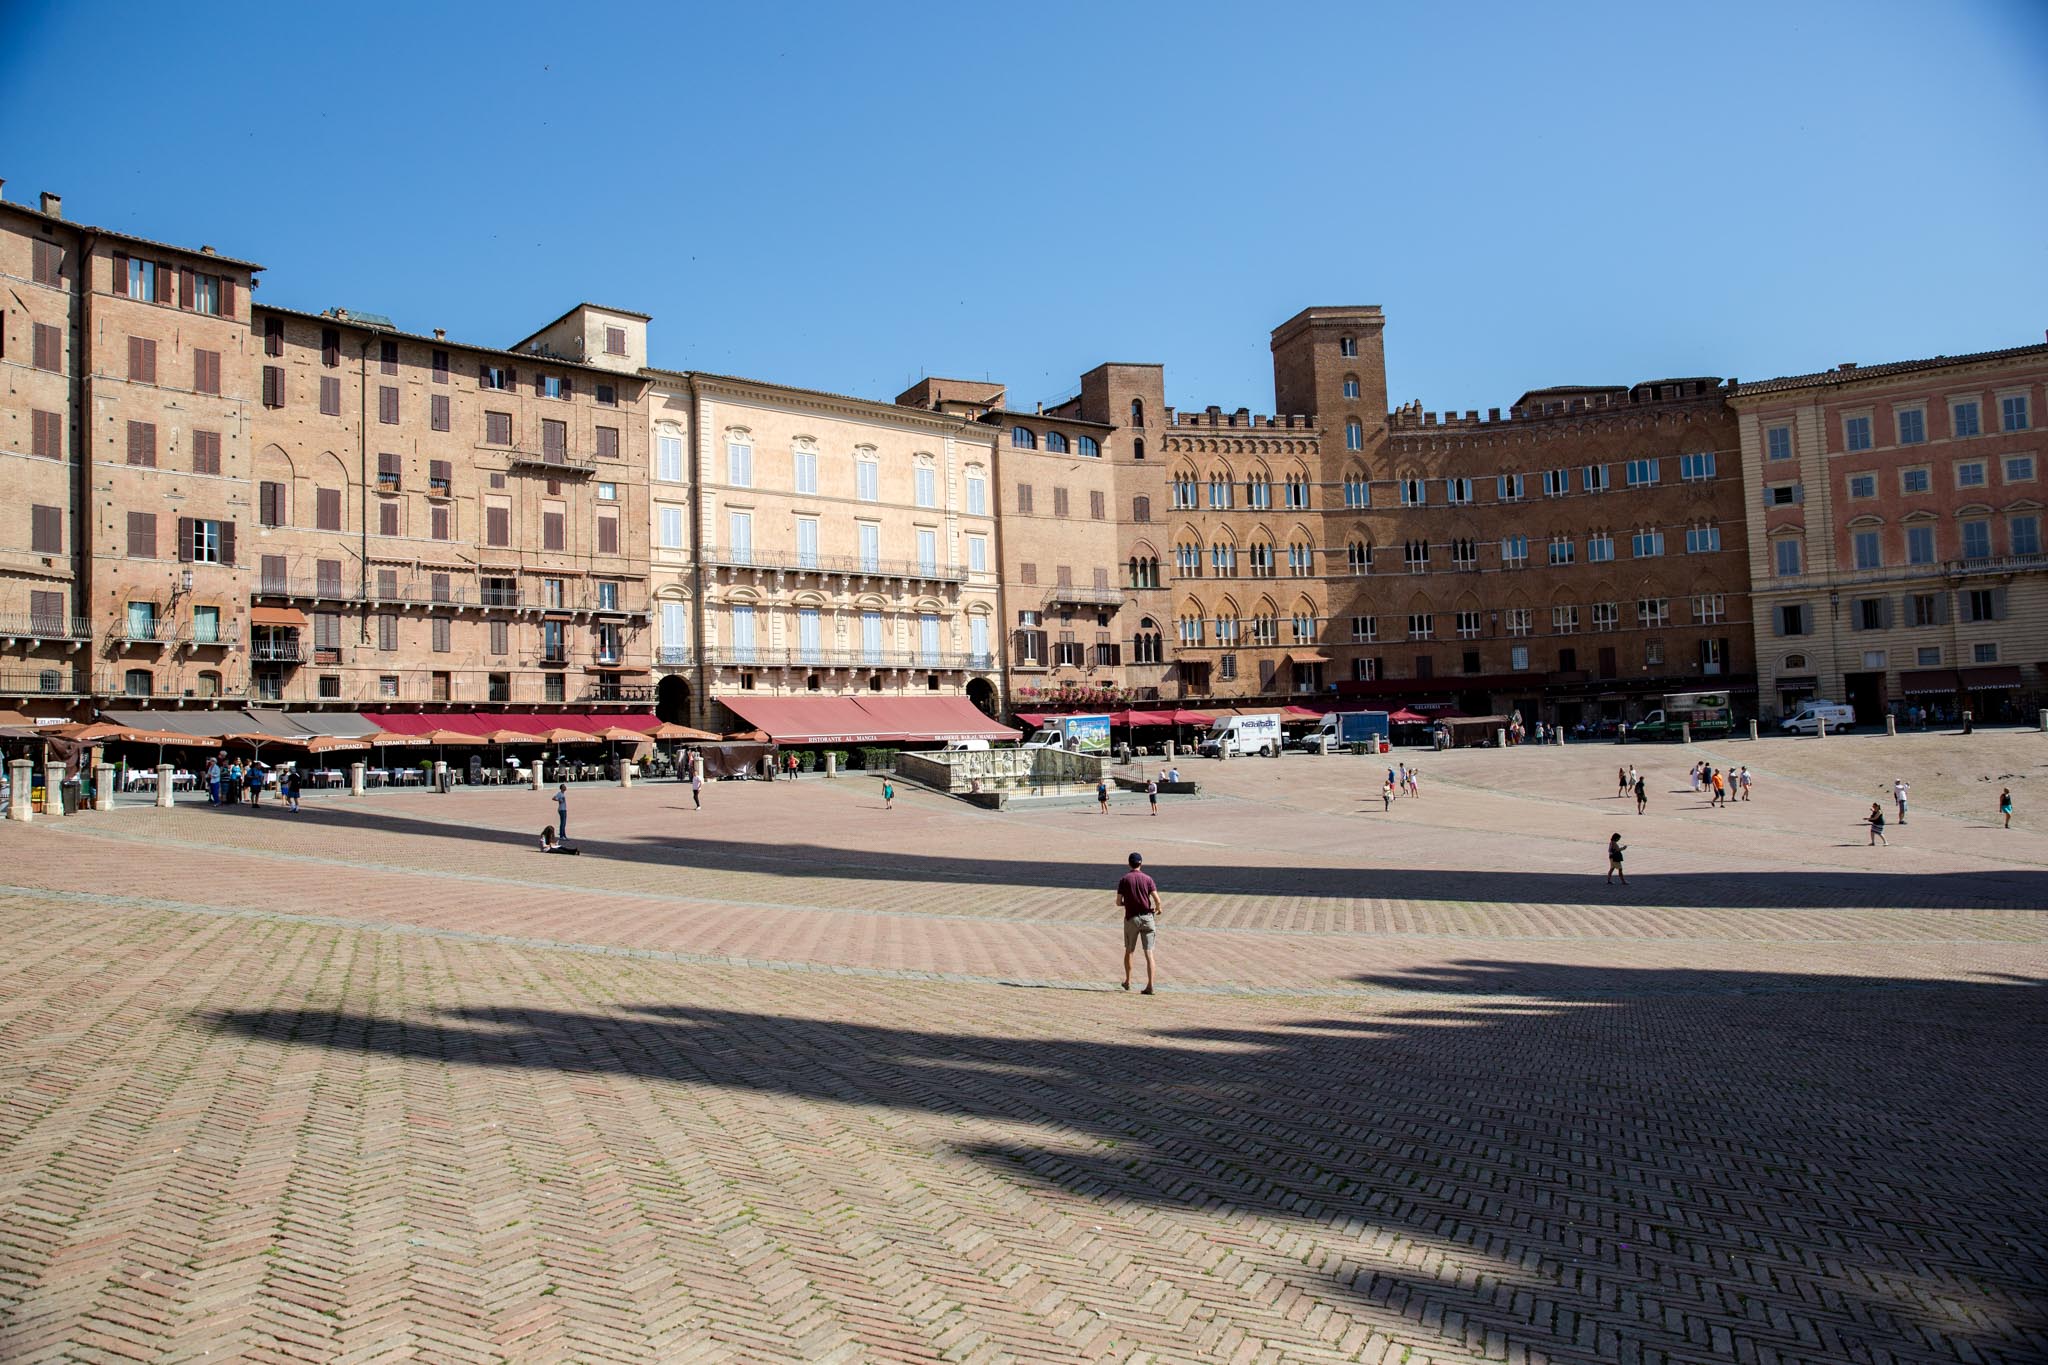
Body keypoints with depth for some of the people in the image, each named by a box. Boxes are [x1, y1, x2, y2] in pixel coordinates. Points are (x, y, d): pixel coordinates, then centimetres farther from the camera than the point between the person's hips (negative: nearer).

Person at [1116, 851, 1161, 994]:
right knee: (1148, 953, -2)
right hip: (1147, 917, 0)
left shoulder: (1123, 880, -1)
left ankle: (1127, 982, 27)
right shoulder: (1147, 879, 0)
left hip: (1131, 918, 0)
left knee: (1128, 951, 18)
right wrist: (1158, 908, 13)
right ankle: (1150, 985, -10)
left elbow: (1118, 903, -2)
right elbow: (1157, 899, -8)